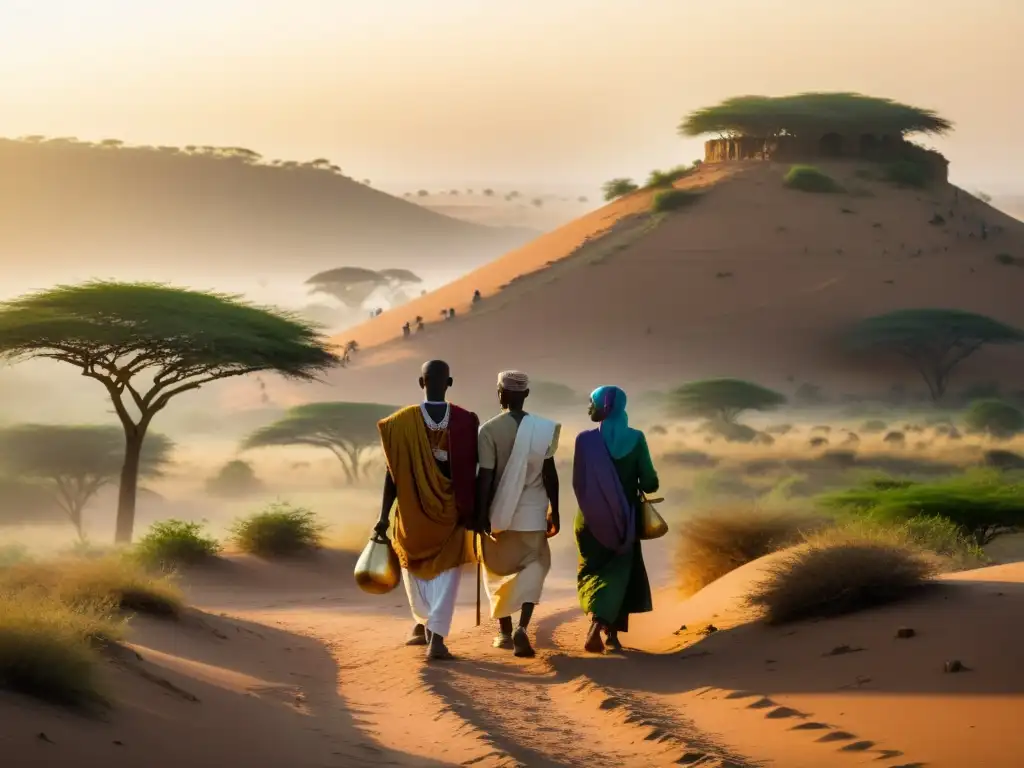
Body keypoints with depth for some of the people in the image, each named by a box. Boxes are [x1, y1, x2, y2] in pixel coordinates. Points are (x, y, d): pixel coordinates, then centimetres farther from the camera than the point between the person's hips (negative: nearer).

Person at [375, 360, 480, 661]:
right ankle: (436, 637, -7)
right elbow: (472, 472, -4)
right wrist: (473, 512, 6)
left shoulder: (403, 421, -11)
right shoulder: (465, 421, -9)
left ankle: (423, 623, 33)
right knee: (446, 571, 5)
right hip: (451, 510, 0)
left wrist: (384, 516, -4)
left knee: (414, 564, 24)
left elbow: (393, 472, -9)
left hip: (412, 509, 0)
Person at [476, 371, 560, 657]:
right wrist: (554, 511, 8)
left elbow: (485, 476, -12)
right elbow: (549, 472, 0)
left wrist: (481, 515, -9)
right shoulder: (543, 429, -2)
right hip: (532, 511, 1)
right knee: (534, 564, 8)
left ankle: (505, 631, 21)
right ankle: (522, 627, -13)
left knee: (498, 570, 16)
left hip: (498, 511, -1)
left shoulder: (489, 429, -9)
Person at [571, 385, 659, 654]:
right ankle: (611, 633, 9)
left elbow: (578, 483, -8)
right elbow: (649, 483, -9)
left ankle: (596, 621, -9)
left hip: (592, 519, -1)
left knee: (593, 571, 13)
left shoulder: (586, 439, -11)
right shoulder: (636, 439, -8)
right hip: (624, 520, 1)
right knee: (619, 573, 14)